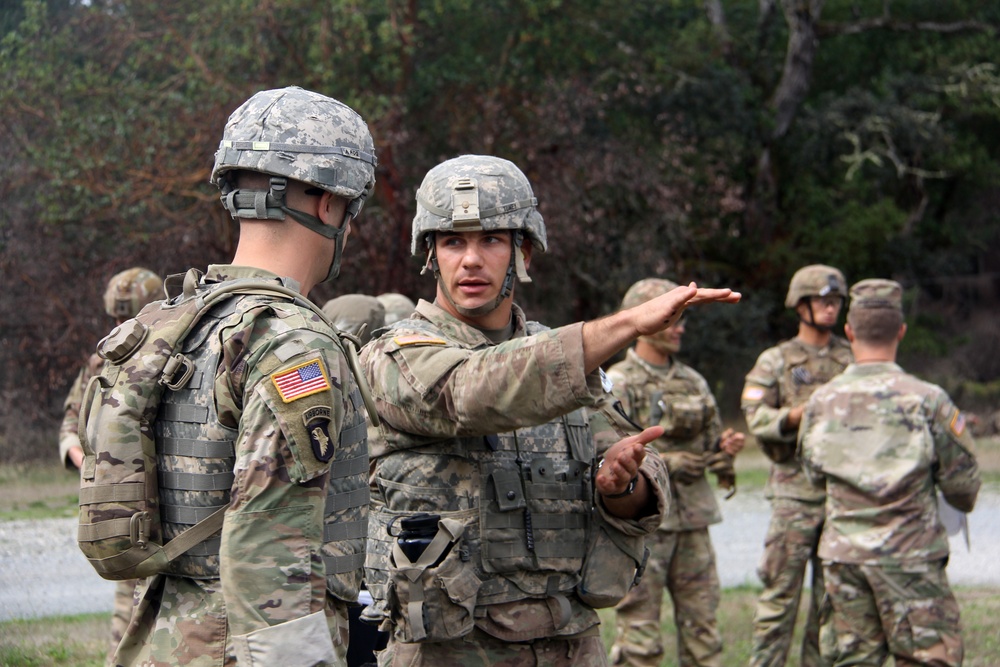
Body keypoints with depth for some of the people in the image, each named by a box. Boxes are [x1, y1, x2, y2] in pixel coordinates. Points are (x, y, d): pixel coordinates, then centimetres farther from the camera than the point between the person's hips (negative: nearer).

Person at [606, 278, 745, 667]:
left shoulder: (693, 382, 14)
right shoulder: (617, 384, -5)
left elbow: (709, 444, 19)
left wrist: (725, 448, -4)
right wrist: (666, 463, -21)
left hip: (691, 521, 6)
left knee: (701, 624, 6)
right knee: (639, 635, -3)